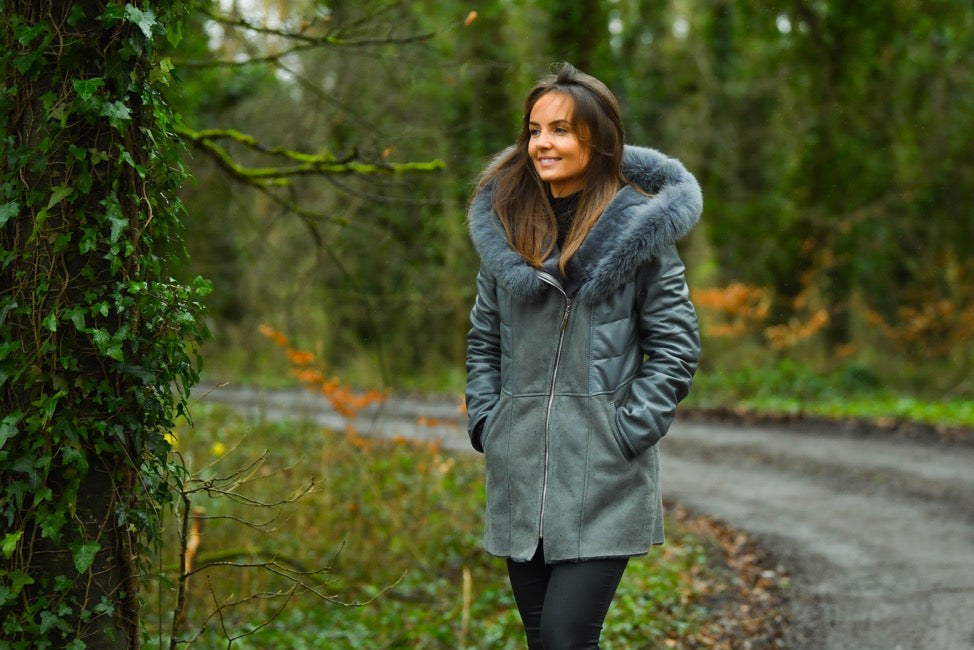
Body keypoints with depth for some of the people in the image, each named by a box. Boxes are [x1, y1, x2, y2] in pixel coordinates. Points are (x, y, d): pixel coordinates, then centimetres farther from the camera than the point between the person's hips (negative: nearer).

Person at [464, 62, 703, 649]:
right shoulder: (506, 226, 10)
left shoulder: (638, 230, -4)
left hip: (603, 481, -5)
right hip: (519, 476, 5)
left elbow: (675, 345, -3)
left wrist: (627, 434, -10)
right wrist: (485, 426, 6)